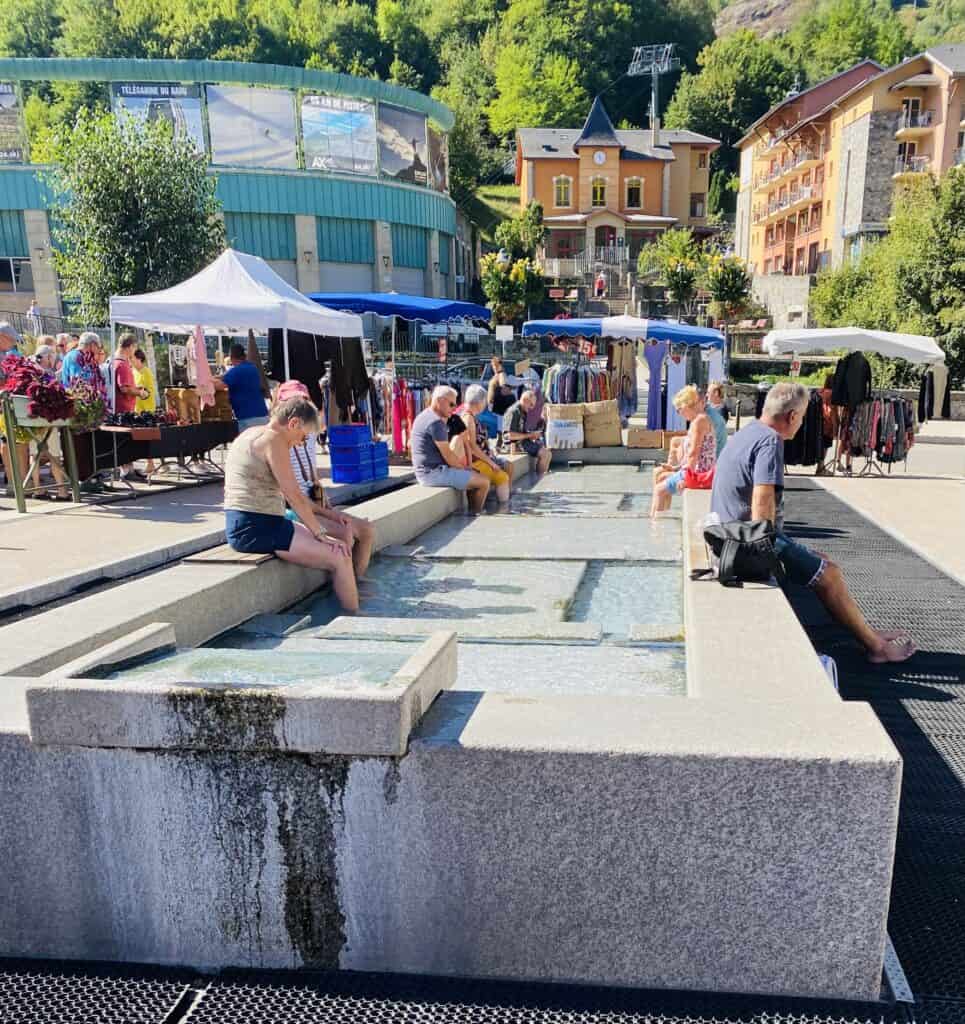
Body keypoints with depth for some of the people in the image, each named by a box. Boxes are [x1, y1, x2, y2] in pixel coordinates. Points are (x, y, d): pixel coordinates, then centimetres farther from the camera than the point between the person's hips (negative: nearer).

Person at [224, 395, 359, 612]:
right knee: (340, 558, -13)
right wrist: (320, 534, -9)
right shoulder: (273, 438, -13)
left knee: (337, 545, 13)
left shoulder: (252, 434, 18)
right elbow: (294, 496, -15)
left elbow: (287, 493, 22)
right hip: (255, 529, -11)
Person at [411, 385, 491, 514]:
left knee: (474, 475, 24)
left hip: (425, 472, 11)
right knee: (483, 481, -10)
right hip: (435, 472, -11)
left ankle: (471, 512, 21)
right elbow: (448, 456, -17)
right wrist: (464, 467, -3)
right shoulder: (436, 421, -18)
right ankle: (475, 515, 7)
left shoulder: (424, 416, 15)